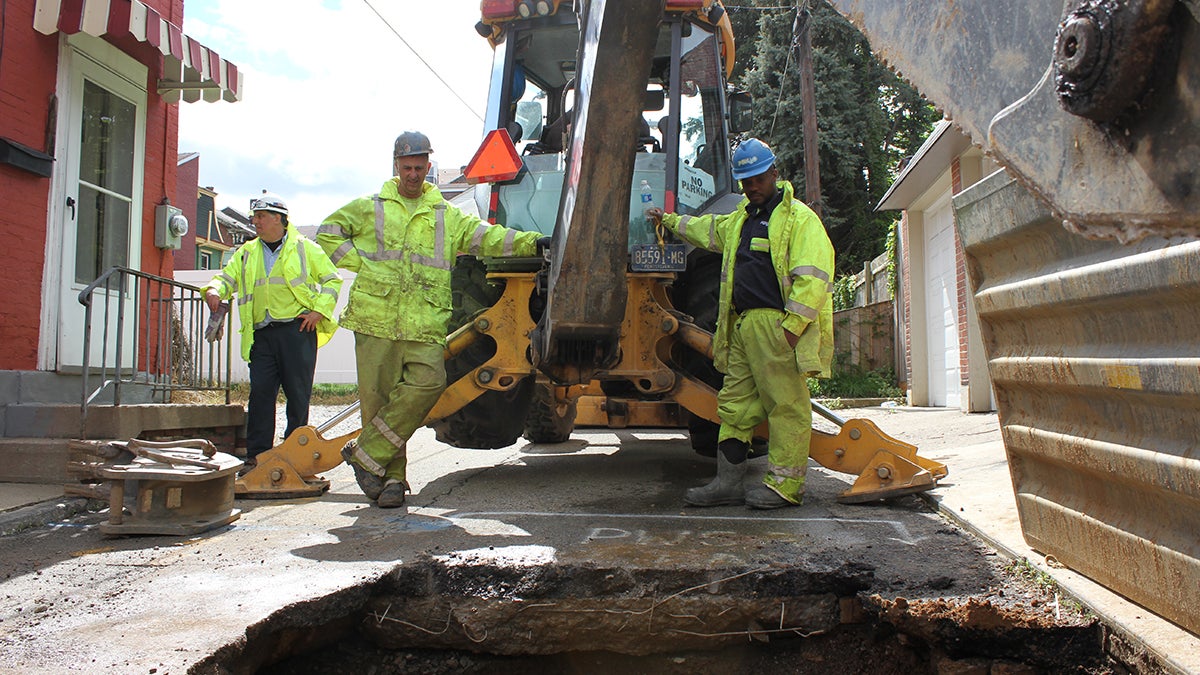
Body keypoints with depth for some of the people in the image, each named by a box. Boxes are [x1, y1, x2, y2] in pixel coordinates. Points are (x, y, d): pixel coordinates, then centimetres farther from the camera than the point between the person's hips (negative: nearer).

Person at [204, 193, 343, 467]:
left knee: (298, 393, -1)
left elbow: (333, 279, 7)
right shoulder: (247, 253, 20)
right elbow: (226, 278, 17)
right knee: (260, 391, -2)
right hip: (262, 334, 4)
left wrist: (319, 310, -4)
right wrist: (214, 291, -6)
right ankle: (257, 453, 4)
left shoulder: (305, 247, 7)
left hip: (297, 330, -3)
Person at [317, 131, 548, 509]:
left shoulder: (447, 215, 19)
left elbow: (485, 236, 8)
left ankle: (367, 453, -9)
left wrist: (530, 243, -7)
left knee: (428, 382, -21)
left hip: (425, 325, 1)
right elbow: (328, 234, 19)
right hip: (376, 320, 0)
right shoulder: (369, 208, 17)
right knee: (378, 396, -4)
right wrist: (360, 262, 5)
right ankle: (392, 476, 8)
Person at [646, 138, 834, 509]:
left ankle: (784, 486, 4)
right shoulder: (741, 218, 23)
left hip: (777, 326, -8)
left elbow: (813, 278, -13)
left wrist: (792, 326, -19)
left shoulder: (798, 217, -4)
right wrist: (669, 220, 51)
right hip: (742, 325, 9)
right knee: (735, 404, 8)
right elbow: (708, 230, 44)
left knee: (786, 405, -4)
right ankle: (728, 482, 14)